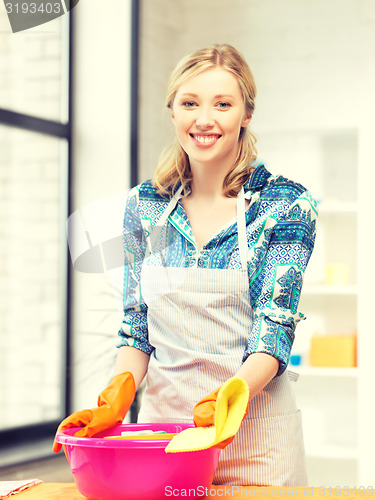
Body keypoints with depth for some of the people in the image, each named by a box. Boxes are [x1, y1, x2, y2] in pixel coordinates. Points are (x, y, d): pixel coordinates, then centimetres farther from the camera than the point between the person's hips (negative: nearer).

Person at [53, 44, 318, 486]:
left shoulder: (286, 205, -7)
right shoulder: (143, 207, 4)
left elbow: (273, 329, -13)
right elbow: (136, 329, 7)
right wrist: (117, 399, -12)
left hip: (254, 436, -3)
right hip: (160, 421, 3)